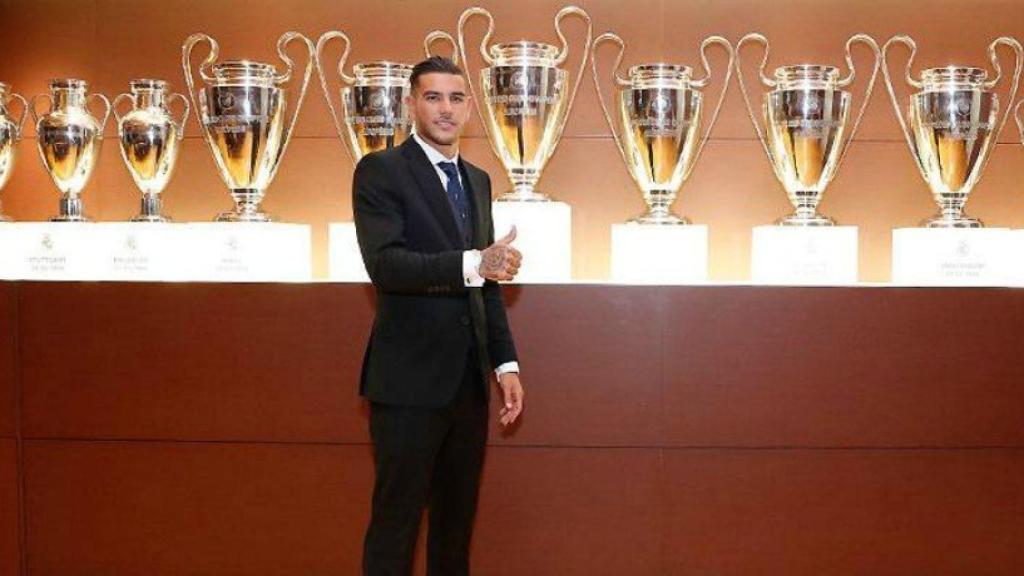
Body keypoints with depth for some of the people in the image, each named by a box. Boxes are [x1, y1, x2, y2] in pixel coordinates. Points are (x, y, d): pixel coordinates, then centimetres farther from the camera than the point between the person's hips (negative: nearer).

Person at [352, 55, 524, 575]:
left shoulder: (478, 180, 16)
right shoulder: (381, 171, -6)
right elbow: (384, 263, -20)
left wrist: (506, 363, 12)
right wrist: (473, 264, -31)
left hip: (469, 380, 7)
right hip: (410, 380, -7)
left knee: (457, 519, 14)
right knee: (396, 519, -1)